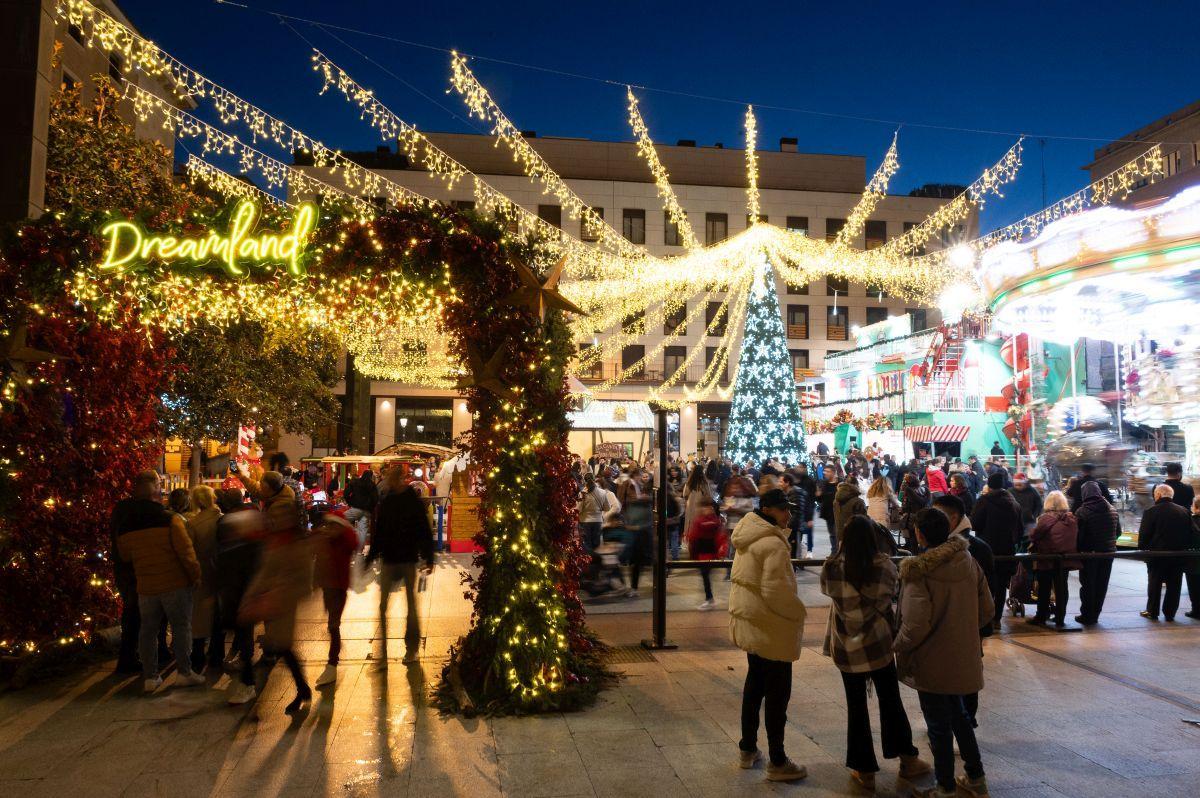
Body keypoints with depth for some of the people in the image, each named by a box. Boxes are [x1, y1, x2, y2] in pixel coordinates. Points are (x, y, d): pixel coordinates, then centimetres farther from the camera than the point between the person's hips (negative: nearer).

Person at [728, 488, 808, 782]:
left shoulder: (748, 537, 7)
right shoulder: (773, 543, -24)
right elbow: (775, 590, -28)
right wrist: (798, 611, -12)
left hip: (750, 622, 9)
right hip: (771, 626, -9)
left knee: (755, 683, 21)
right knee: (778, 692, 3)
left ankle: (747, 748, 33)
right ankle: (777, 762, 14)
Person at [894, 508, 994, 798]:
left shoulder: (918, 570, -24)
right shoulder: (968, 561, -4)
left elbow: (916, 624, -26)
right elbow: (986, 609, 4)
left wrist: (899, 647, -8)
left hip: (932, 662, -6)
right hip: (963, 657, 7)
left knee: (939, 725, 10)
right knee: (958, 715, 25)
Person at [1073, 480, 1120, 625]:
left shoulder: (1082, 512, -16)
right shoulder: (1112, 510, 1)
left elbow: (1078, 535, -15)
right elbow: (1118, 532, 10)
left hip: (1089, 554, -4)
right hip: (1108, 553, 4)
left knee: (1088, 585, 6)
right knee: (1101, 585, 13)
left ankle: (1087, 616, 10)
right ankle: (1095, 615, 19)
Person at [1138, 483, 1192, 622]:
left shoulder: (1151, 511, -12)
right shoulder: (1184, 512, 1)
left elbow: (1144, 534, -11)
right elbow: (1189, 534, 7)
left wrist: (1142, 548, 1)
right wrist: (1185, 549, 16)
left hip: (1157, 553, -3)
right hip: (1178, 555, 3)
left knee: (1155, 584, 8)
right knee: (1174, 585, 10)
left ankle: (1152, 611, 13)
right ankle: (1169, 613, 13)